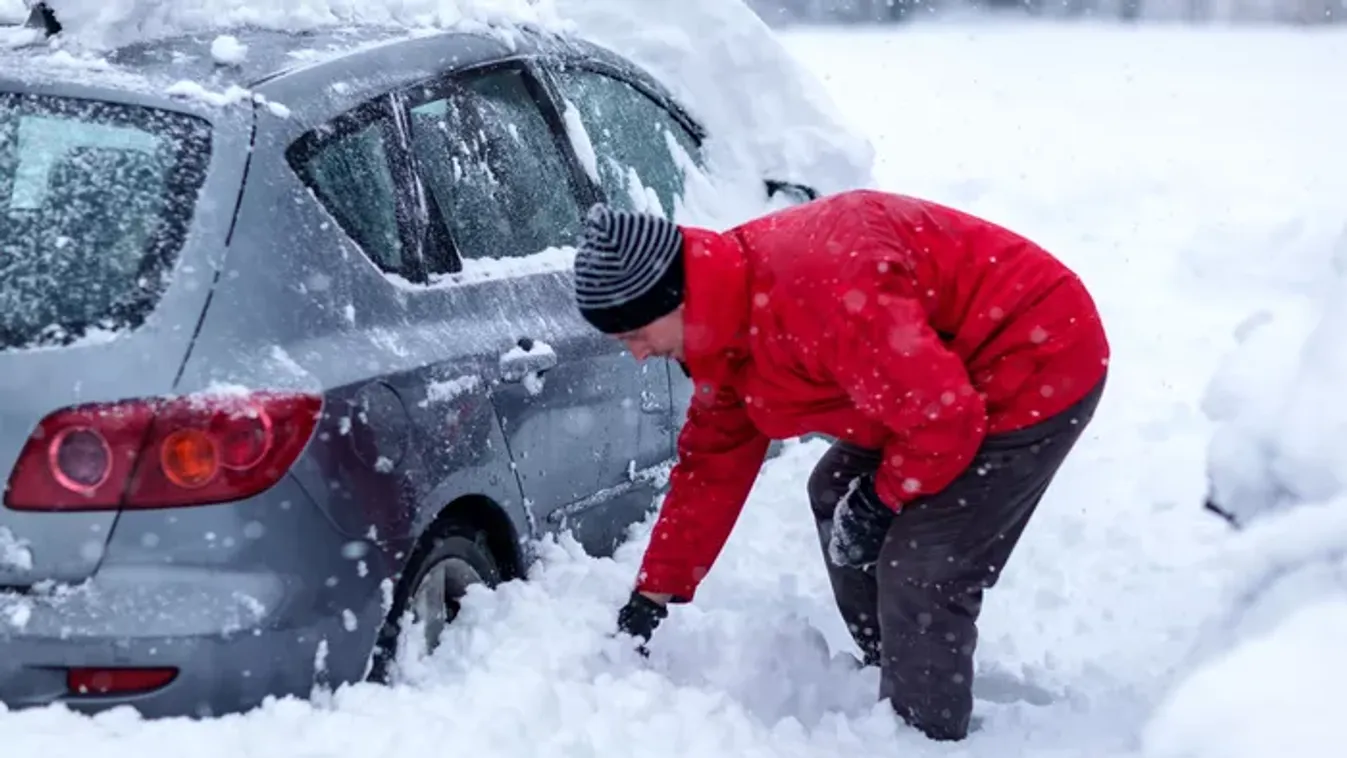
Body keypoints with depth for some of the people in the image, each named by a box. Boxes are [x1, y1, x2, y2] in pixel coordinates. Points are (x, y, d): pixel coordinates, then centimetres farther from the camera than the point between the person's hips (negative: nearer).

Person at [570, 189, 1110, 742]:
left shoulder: (811, 292, -34)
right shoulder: (730, 314, 0)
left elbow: (944, 418, -31)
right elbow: (712, 461, 10)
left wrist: (883, 499, -13)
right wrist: (655, 592, 11)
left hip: (1038, 366, -10)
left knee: (919, 573, -14)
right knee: (836, 495, 18)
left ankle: (923, 732, 6)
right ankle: (893, 672, 32)